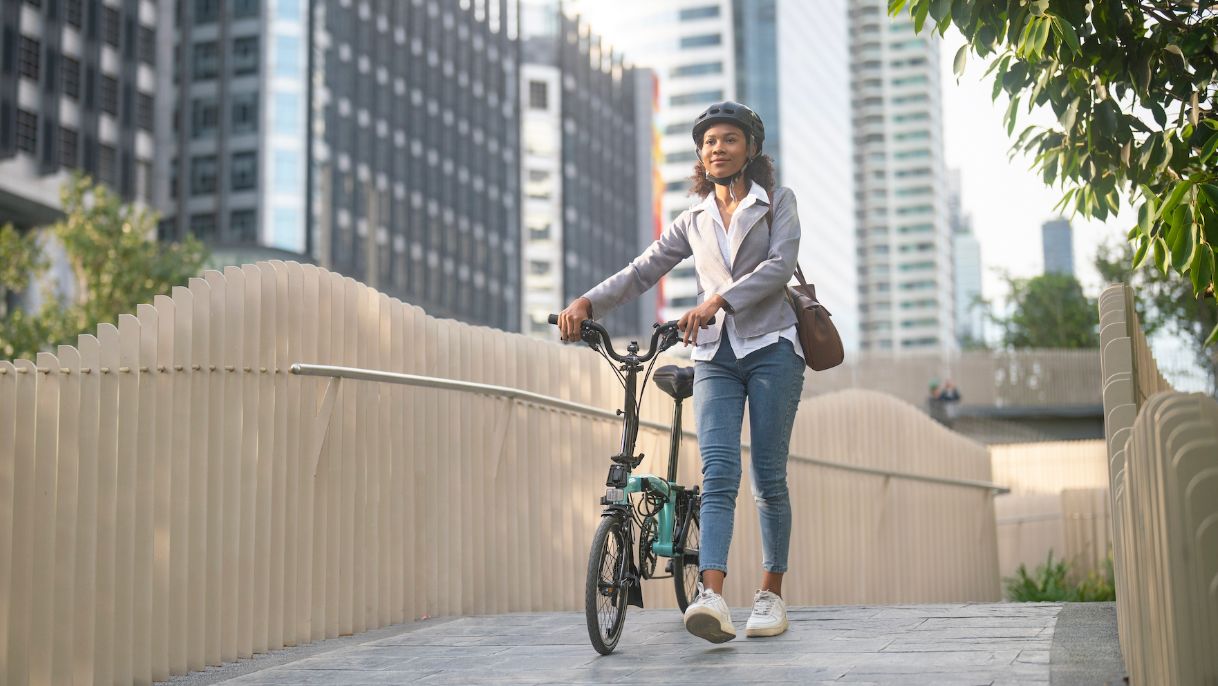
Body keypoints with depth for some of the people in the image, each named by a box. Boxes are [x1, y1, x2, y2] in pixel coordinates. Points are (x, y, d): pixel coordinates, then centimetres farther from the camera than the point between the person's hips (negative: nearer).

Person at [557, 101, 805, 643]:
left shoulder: (778, 202, 9)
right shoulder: (694, 221, 18)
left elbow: (780, 265, -8)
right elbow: (641, 272, 10)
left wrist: (716, 302, -22)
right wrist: (586, 303, -8)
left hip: (770, 348, -2)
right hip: (714, 356, 2)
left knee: (768, 476, -1)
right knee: (718, 471, -14)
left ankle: (771, 594, 12)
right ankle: (712, 597, -28)